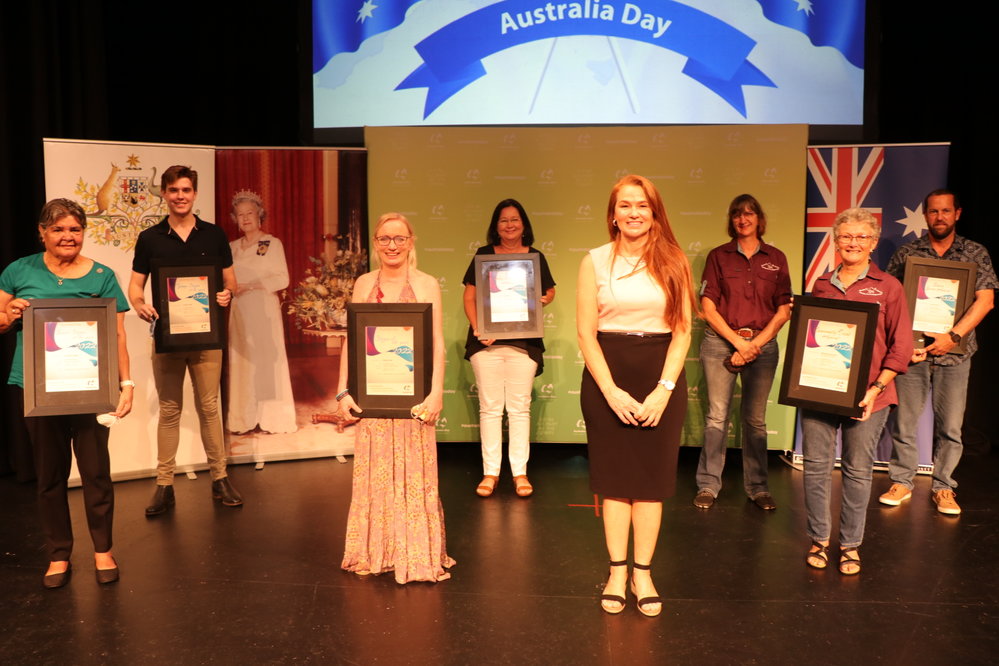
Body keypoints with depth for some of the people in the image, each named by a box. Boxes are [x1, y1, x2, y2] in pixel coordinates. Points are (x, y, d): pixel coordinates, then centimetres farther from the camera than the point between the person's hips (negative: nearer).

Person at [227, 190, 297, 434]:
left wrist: (249, 285, -14)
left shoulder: (272, 244, 1)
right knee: (242, 362, 1)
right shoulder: (233, 247, 14)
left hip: (265, 310, -4)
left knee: (267, 360, -4)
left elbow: (282, 279, -7)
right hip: (239, 312, 4)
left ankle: (271, 419, 1)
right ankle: (246, 419, 5)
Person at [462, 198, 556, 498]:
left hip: (523, 341, 0)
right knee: (489, 408, 4)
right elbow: (469, 296, 4)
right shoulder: (483, 255, 6)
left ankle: (520, 472, 12)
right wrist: (477, 328, -10)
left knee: (519, 408, 4)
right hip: (486, 341, 0)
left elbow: (550, 292, 17)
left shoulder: (535, 257, 8)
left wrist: (542, 300, -7)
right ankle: (490, 471, 13)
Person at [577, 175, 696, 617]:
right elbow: (586, 333, -2)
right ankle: (617, 571, 15)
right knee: (614, 476, 5)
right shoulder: (595, 262, 1)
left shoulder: (673, 262, 4)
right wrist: (612, 391, -11)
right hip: (607, 376, -1)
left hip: (661, 376, 1)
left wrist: (663, 390, -9)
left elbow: (682, 332, 1)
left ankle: (643, 572, 15)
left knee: (652, 475, 5)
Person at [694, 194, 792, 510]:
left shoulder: (776, 258, 8)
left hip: (763, 344, 1)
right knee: (717, 415, -1)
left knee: (755, 419, 7)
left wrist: (755, 343, -7)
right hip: (721, 342, -1)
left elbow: (784, 310, 4)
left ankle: (757, 487, 17)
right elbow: (708, 307, -1)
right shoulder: (718, 256, 4)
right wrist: (738, 341, -9)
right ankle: (708, 485, 8)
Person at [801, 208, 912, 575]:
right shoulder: (821, 285, 12)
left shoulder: (888, 287, 2)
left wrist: (875, 388, -10)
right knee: (816, 465, 4)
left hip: (866, 396, -2)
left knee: (858, 470, 5)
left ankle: (850, 544, 18)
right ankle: (819, 539, 19)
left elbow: (901, 347, -1)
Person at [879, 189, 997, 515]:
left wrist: (953, 336, -15)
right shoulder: (906, 253, 5)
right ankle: (901, 482, 18)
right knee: (903, 421, 4)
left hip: (954, 353, 0)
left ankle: (943, 487, 19)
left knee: (950, 426, 5)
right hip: (911, 350, 0)